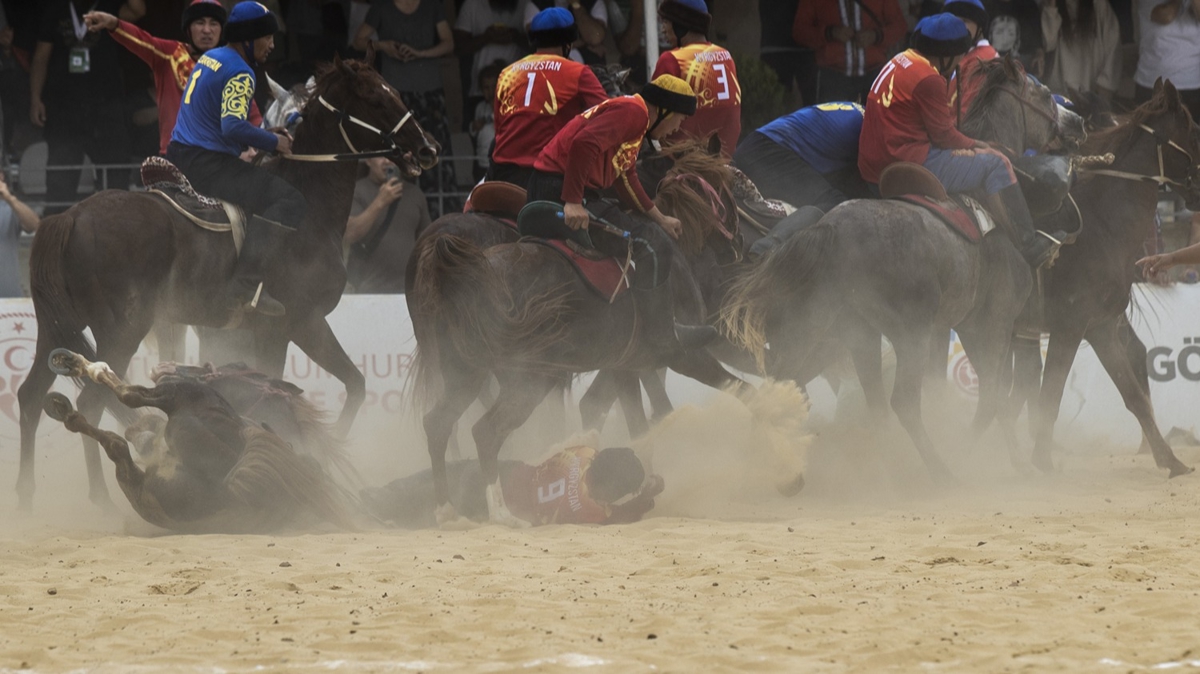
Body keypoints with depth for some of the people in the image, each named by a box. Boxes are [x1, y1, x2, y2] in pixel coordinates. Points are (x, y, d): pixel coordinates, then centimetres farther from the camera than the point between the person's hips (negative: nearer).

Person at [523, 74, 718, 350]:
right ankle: (661, 333, -7)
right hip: (561, 191, -11)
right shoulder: (632, 111, -13)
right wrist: (573, 202, -31)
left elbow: (626, 180, 29)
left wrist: (660, 219, 32)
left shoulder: (633, 117, 20)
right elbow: (585, 144, -28)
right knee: (651, 245, -14)